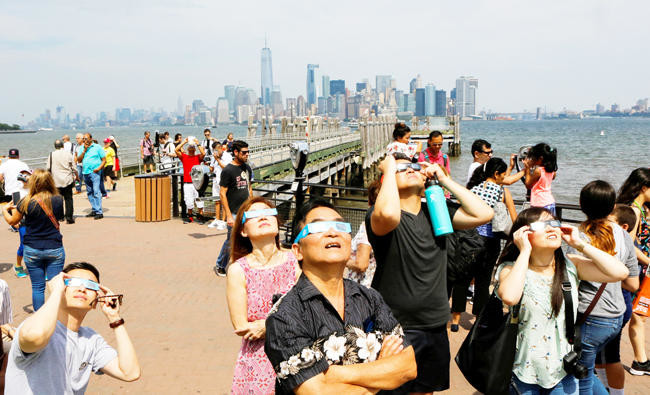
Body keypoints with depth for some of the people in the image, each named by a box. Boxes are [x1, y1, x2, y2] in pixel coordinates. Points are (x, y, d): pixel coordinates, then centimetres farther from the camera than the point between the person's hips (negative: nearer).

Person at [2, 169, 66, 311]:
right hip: (55, 249, 1)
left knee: (37, 287, 10)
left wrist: (5, 210, 26)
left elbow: (12, 221, 4)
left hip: (32, 250, 0)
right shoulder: (58, 200, -8)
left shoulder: (27, 202, -11)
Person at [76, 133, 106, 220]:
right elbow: (79, 160, 4)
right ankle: (94, 210, 18)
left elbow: (104, 160, 1)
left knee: (96, 192, -12)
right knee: (89, 192, 9)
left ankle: (99, 212, -12)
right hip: (85, 173, 5)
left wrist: (99, 168, -14)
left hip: (94, 172, -5)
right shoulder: (81, 148, 13)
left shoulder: (97, 147, 2)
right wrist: (84, 150, -4)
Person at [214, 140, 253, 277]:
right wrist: (229, 215, -18)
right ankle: (219, 266, 21)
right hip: (234, 213, -6)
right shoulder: (228, 170, -13)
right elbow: (222, 194, -14)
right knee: (231, 241, 2)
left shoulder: (247, 168, 9)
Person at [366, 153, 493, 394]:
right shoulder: (377, 215, -12)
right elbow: (389, 214, -38)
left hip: (436, 327, 6)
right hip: (395, 329, -5)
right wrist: (389, 168, -21)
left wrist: (444, 180, -6)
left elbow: (484, 214, -6)